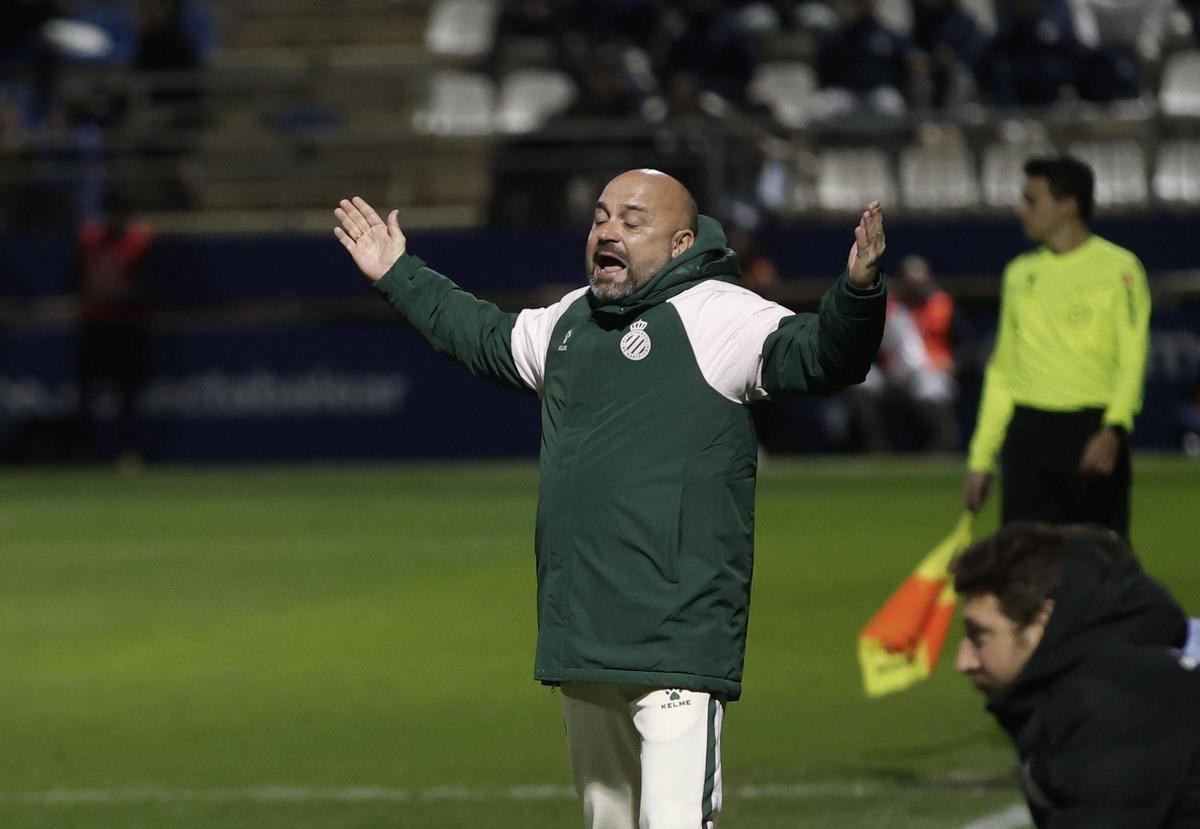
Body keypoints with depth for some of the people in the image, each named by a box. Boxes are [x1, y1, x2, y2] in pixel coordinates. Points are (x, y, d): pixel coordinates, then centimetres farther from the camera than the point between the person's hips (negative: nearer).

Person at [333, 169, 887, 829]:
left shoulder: (716, 315, -6)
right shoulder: (569, 320, 19)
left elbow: (821, 355, -20)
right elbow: (486, 339, 39)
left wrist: (858, 292, -40)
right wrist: (398, 276, 46)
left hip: (677, 645, -8)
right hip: (579, 648, 8)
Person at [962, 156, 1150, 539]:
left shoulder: (1118, 268, 0)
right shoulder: (1020, 273, 17)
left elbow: (1132, 359, -9)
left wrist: (1113, 430, -25)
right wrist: (980, 459, 15)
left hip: (1093, 431, -5)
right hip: (1028, 432, 5)